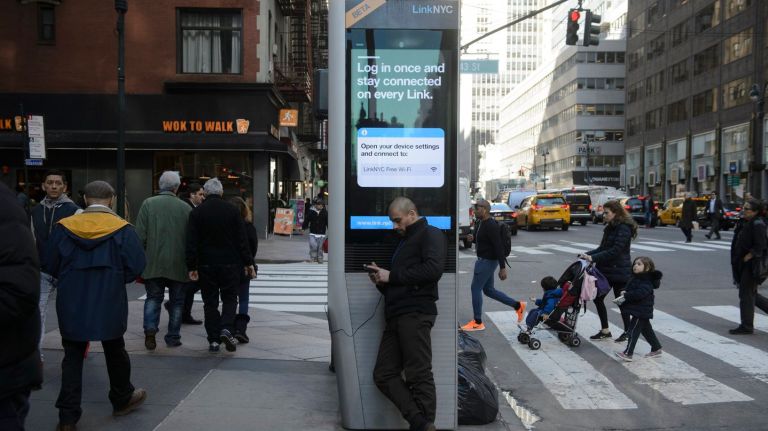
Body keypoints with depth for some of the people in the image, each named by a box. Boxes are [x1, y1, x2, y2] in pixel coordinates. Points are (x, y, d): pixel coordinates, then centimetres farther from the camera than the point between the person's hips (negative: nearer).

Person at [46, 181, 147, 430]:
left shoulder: (64, 227, -4)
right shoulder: (123, 230, -10)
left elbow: (53, 267, 2)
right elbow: (135, 268, -10)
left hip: (72, 306, 1)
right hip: (109, 306, -1)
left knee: (73, 357, 10)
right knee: (115, 353, 17)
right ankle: (122, 399, 34)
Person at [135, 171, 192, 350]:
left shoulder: (148, 204, -3)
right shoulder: (185, 208, -2)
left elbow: (140, 235, -6)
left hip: (153, 263, 0)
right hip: (178, 264, 0)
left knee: (153, 297, 16)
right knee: (176, 301, 12)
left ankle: (150, 330, -2)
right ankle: (173, 337, 17)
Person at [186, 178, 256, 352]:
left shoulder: (196, 212, 0)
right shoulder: (232, 210, -1)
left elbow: (191, 243, -3)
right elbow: (242, 239, -1)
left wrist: (191, 267, -1)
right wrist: (248, 263, 3)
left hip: (206, 264, 1)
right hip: (230, 264, 0)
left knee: (210, 302, 8)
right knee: (230, 298, 11)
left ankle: (213, 340, 8)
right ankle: (226, 329, -11)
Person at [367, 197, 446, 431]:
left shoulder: (430, 235, 2)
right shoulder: (404, 242, 29)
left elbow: (433, 269, -17)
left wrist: (391, 276, -10)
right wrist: (381, 281, 9)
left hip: (415, 314, -9)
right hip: (396, 315, 9)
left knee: (419, 375, -7)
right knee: (384, 374, 2)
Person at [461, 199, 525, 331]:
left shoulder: (491, 226, -21)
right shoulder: (479, 223, 8)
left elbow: (498, 247, -23)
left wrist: (503, 268, -24)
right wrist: (473, 239, -1)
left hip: (488, 261, -10)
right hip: (483, 259, 10)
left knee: (476, 288, -3)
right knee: (488, 290, 16)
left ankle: (477, 323, 9)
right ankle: (518, 305, 26)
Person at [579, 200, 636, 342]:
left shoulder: (624, 228, -16)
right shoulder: (610, 228, 13)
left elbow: (615, 250, -24)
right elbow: (603, 248, 13)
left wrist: (593, 258, -26)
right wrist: (587, 254, -3)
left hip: (619, 271, -9)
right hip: (606, 270, 9)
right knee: (597, 298, 8)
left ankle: (627, 332, 19)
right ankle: (605, 331, 19)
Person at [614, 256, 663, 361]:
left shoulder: (646, 282, -19)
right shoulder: (635, 278, 11)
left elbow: (639, 293, -32)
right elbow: (629, 289, 16)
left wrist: (626, 296, -28)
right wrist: (625, 292, -6)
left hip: (641, 311, -10)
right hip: (641, 310, 10)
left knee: (633, 330, -8)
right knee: (647, 330, 20)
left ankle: (628, 353, -5)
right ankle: (656, 349, 32)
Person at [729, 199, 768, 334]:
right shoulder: (744, 221, 11)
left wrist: (746, 258, -17)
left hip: (752, 265, -9)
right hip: (742, 265, 9)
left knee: (746, 294, -4)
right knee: (751, 294, 16)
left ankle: (746, 326, 5)